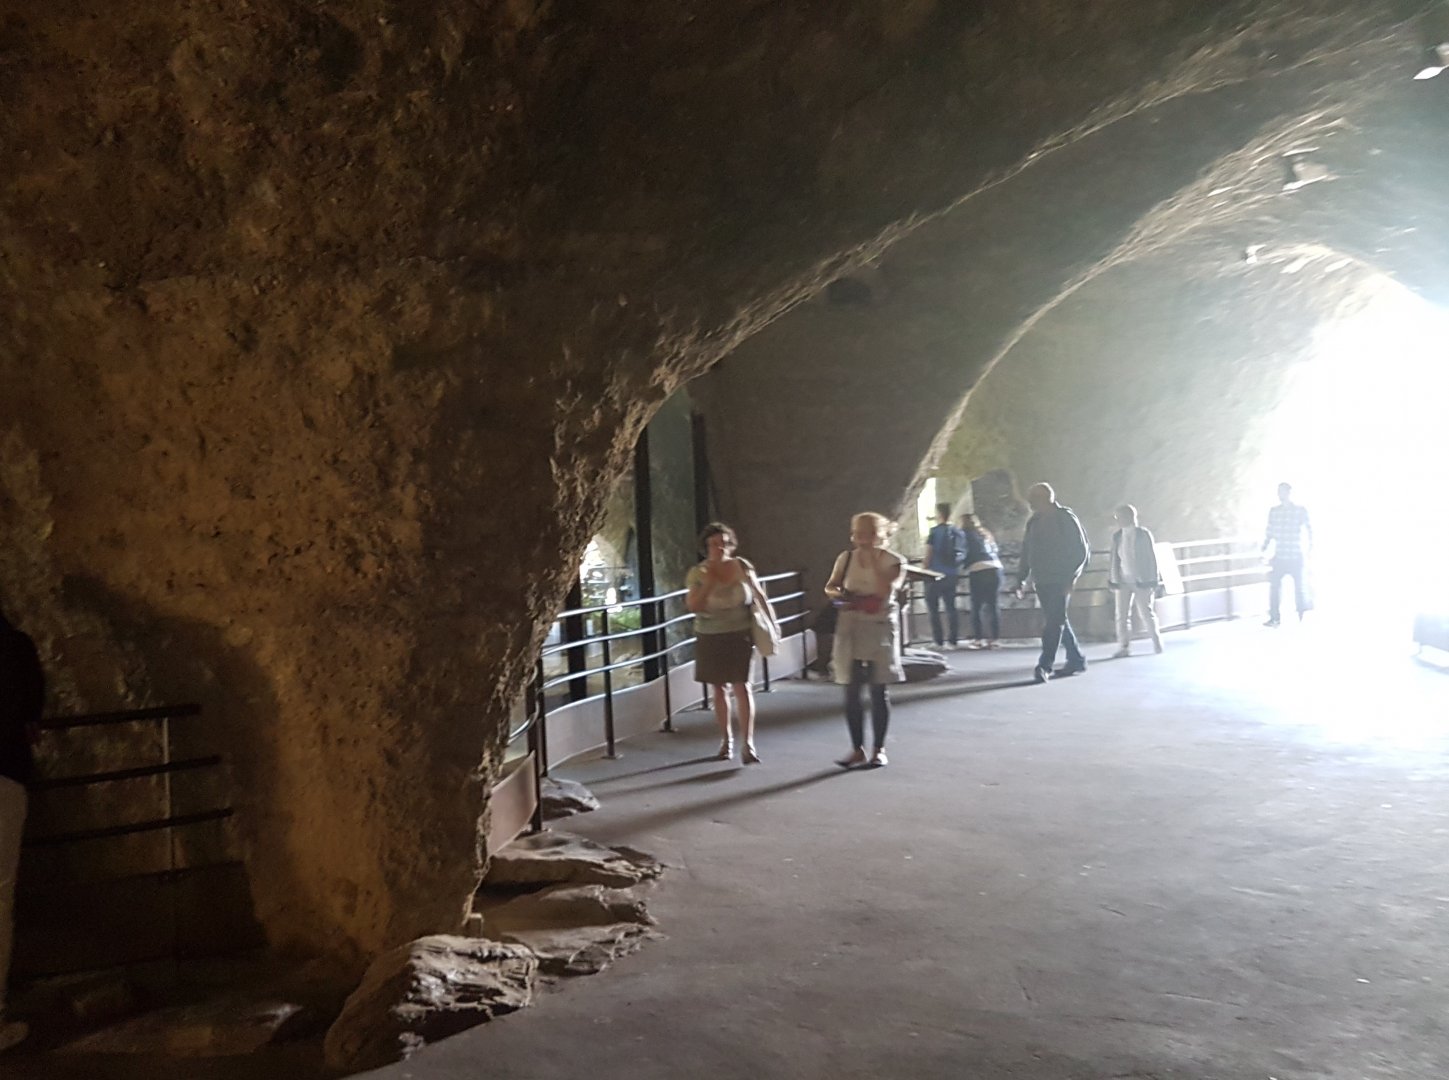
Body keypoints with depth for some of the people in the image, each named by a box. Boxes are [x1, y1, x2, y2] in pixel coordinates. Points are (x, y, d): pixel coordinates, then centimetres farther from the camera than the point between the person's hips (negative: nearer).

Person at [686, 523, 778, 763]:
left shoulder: (742, 567, -4)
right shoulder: (697, 573, -5)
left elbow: (759, 595, 6)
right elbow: (693, 606, -13)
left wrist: (772, 622, 9)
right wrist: (709, 582, -19)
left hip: (739, 635, -1)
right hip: (710, 638, 1)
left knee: (742, 686, -9)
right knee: (720, 688, 10)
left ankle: (748, 744, -9)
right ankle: (726, 740, 24)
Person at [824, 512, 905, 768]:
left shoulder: (893, 561, -6)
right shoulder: (846, 558, 4)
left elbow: (886, 591, -20)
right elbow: (830, 586, 12)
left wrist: (873, 560, -17)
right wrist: (837, 593, -10)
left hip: (879, 629, -3)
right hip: (850, 629, 3)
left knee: (878, 692, 3)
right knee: (851, 692, 4)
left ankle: (879, 749, 14)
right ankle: (857, 749, 15)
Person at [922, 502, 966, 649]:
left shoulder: (934, 531, -7)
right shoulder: (959, 532, 7)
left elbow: (929, 554, -7)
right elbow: (963, 555, 8)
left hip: (936, 575, -5)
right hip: (952, 575, 5)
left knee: (933, 608, 3)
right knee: (951, 607, 11)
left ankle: (938, 641, -2)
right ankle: (953, 640, 7)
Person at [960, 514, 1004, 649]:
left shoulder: (965, 534, 6)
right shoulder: (986, 533, 24)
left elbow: (964, 554, -1)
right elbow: (998, 553, 24)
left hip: (978, 571, -6)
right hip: (995, 568, 6)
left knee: (976, 606, 0)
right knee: (992, 605, 9)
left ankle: (978, 639, -2)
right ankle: (995, 639, 6)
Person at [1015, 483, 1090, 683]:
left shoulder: (1065, 518, -7)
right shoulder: (1034, 521, 12)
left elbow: (1082, 550, -9)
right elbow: (1026, 551, 16)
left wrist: (1070, 577, -17)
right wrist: (1022, 579, 10)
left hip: (1061, 581, -7)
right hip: (1042, 580, 7)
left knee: (1054, 621, -12)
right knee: (1057, 620, 12)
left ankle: (1044, 666, -16)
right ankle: (1076, 660, 24)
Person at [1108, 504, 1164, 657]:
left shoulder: (1144, 534, -5)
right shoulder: (1117, 536, 5)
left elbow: (1151, 557, -4)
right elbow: (1115, 559, 7)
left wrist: (1153, 580, -6)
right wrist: (1114, 580, 2)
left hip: (1141, 581, -3)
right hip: (1124, 581, 3)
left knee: (1146, 613, 4)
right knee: (1122, 615, -2)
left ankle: (1157, 643, 24)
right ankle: (1124, 647, 3)